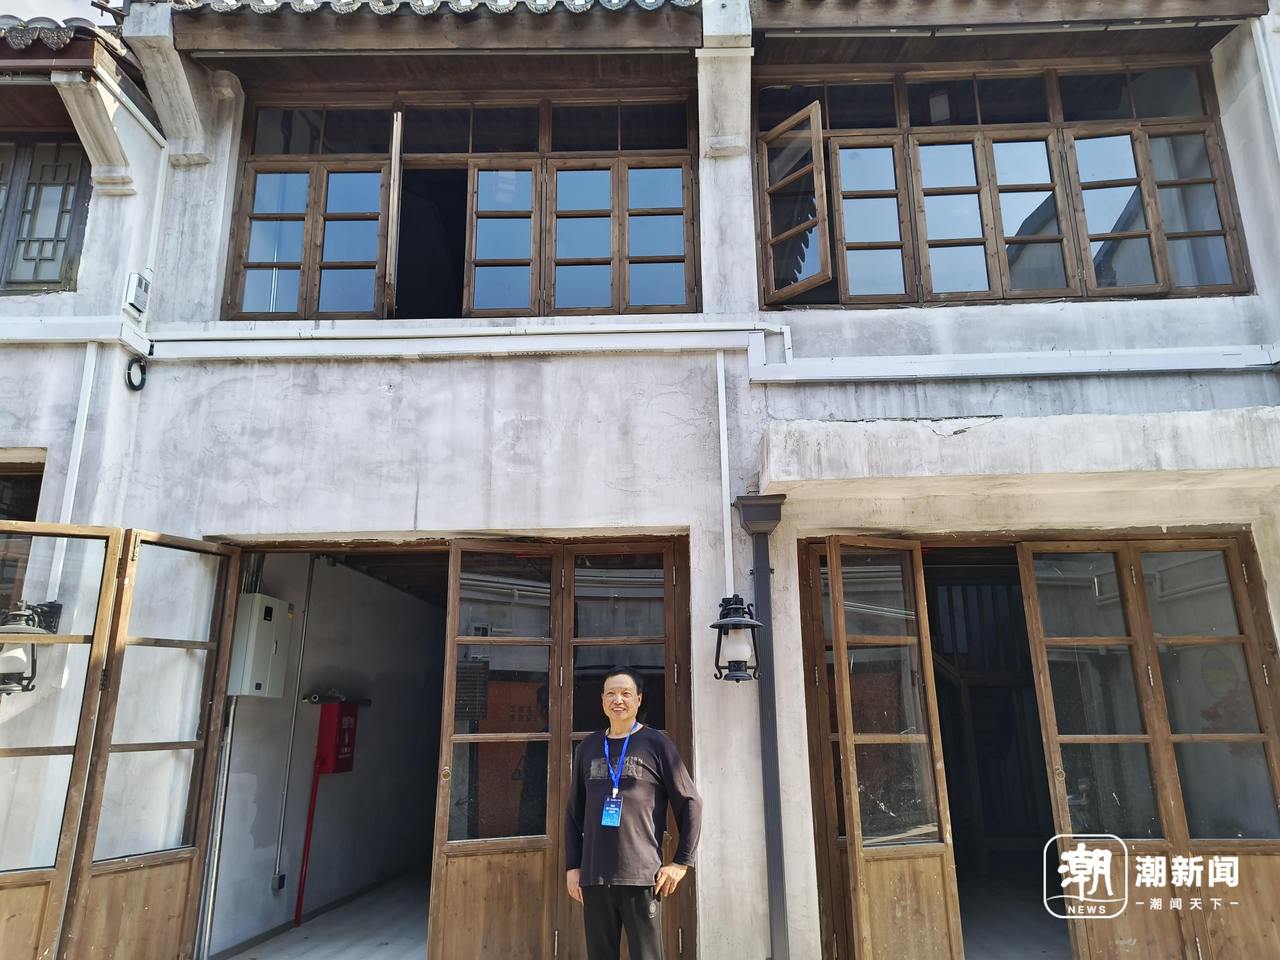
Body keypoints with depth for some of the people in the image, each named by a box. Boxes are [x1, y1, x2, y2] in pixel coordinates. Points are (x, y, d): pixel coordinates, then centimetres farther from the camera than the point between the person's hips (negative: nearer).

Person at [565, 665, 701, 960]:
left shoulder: (656, 744, 0)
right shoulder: (587, 749, 11)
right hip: (593, 877, 3)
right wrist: (572, 866, 8)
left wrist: (681, 862, -3)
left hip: (642, 876, -3)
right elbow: (573, 812, 15)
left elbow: (690, 803, 0)